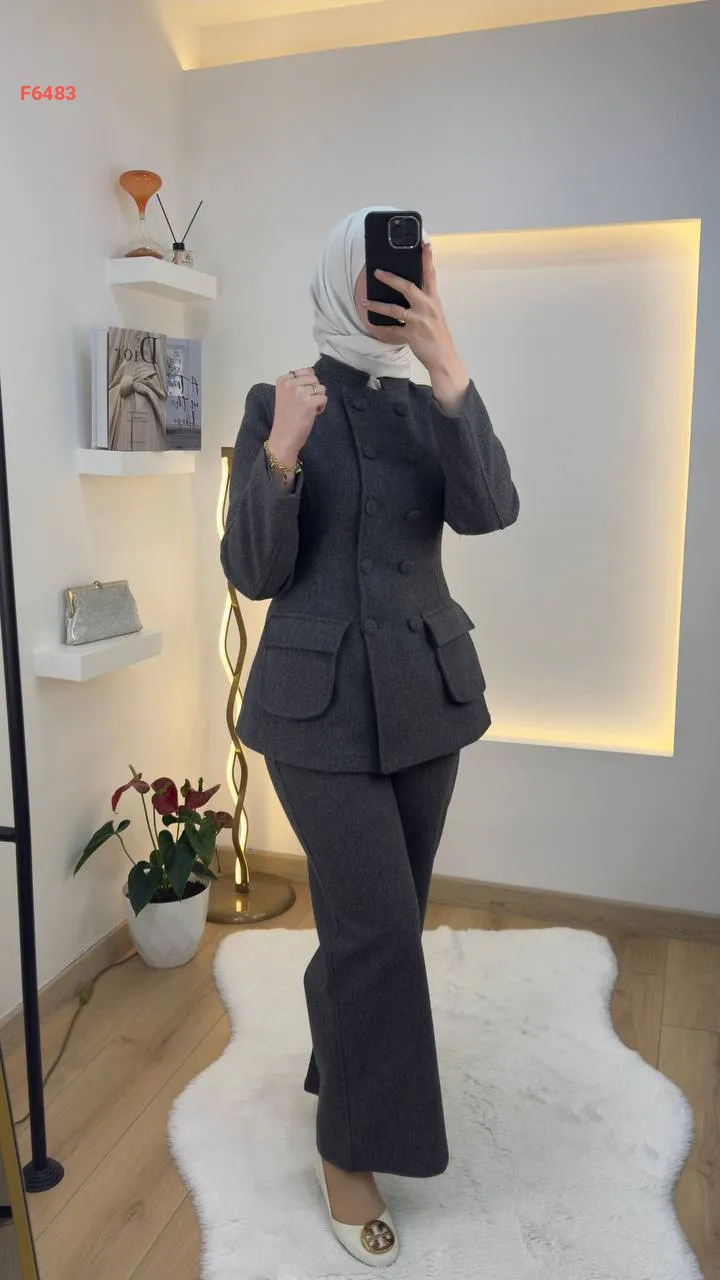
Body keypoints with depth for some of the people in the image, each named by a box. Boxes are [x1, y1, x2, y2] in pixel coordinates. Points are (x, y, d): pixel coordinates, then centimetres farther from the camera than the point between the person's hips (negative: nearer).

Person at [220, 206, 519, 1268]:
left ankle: (337, 1061, 44)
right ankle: (350, 1149, 19)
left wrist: (449, 367, -21)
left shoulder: (434, 406, 8)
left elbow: (488, 509, -12)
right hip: (322, 699, -4)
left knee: (377, 914, 15)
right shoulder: (276, 404, -3)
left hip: (427, 693, 5)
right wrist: (281, 455, -24)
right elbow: (254, 572, -8)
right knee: (380, 923, -5)